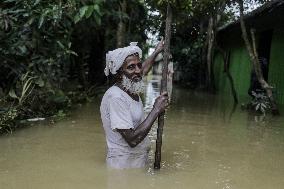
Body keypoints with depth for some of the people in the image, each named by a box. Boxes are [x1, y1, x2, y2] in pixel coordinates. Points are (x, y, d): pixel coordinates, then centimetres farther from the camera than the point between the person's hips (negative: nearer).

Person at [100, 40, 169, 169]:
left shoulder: (131, 90, 3)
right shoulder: (116, 97, -24)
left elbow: (143, 70, 27)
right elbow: (132, 139, -29)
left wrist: (156, 52, 36)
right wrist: (156, 110, -24)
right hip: (124, 166, -8)